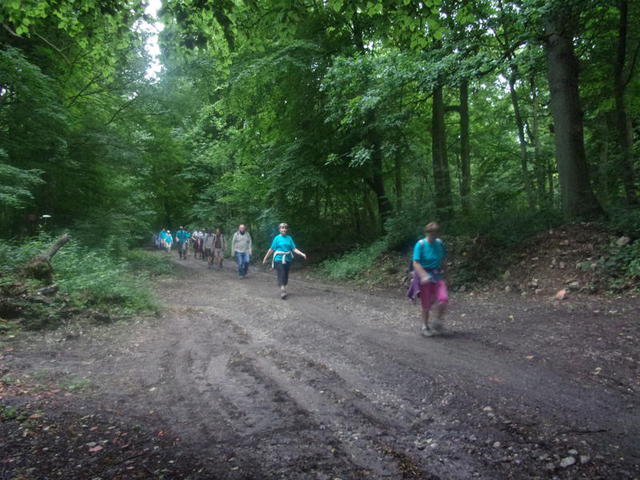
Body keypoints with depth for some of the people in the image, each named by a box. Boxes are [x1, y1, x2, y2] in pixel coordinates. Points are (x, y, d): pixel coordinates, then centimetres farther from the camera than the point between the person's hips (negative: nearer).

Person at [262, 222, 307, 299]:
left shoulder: (289, 238, 6)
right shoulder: (277, 238, 0)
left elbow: (294, 249, 3)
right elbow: (271, 249, 4)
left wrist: (302, 254, -10)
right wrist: (265, 258, 7)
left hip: (287, 259, 4)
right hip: (279, 259, -3)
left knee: (286, 275, 9)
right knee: (281, 275, -12)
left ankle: (284, 289, 23)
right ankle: (282, 290, -17)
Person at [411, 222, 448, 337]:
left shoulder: (439, 243, 3)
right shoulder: (420, 245, -11)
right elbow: (416, 263, -18)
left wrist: (442, 272, 16)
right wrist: (424, 275, -31)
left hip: (437, 276, 4)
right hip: (424, 277, -3)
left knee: (443, 298, -16)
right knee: (426, 305, 5)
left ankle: (436, 321, 8)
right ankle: (425, 327, 27)